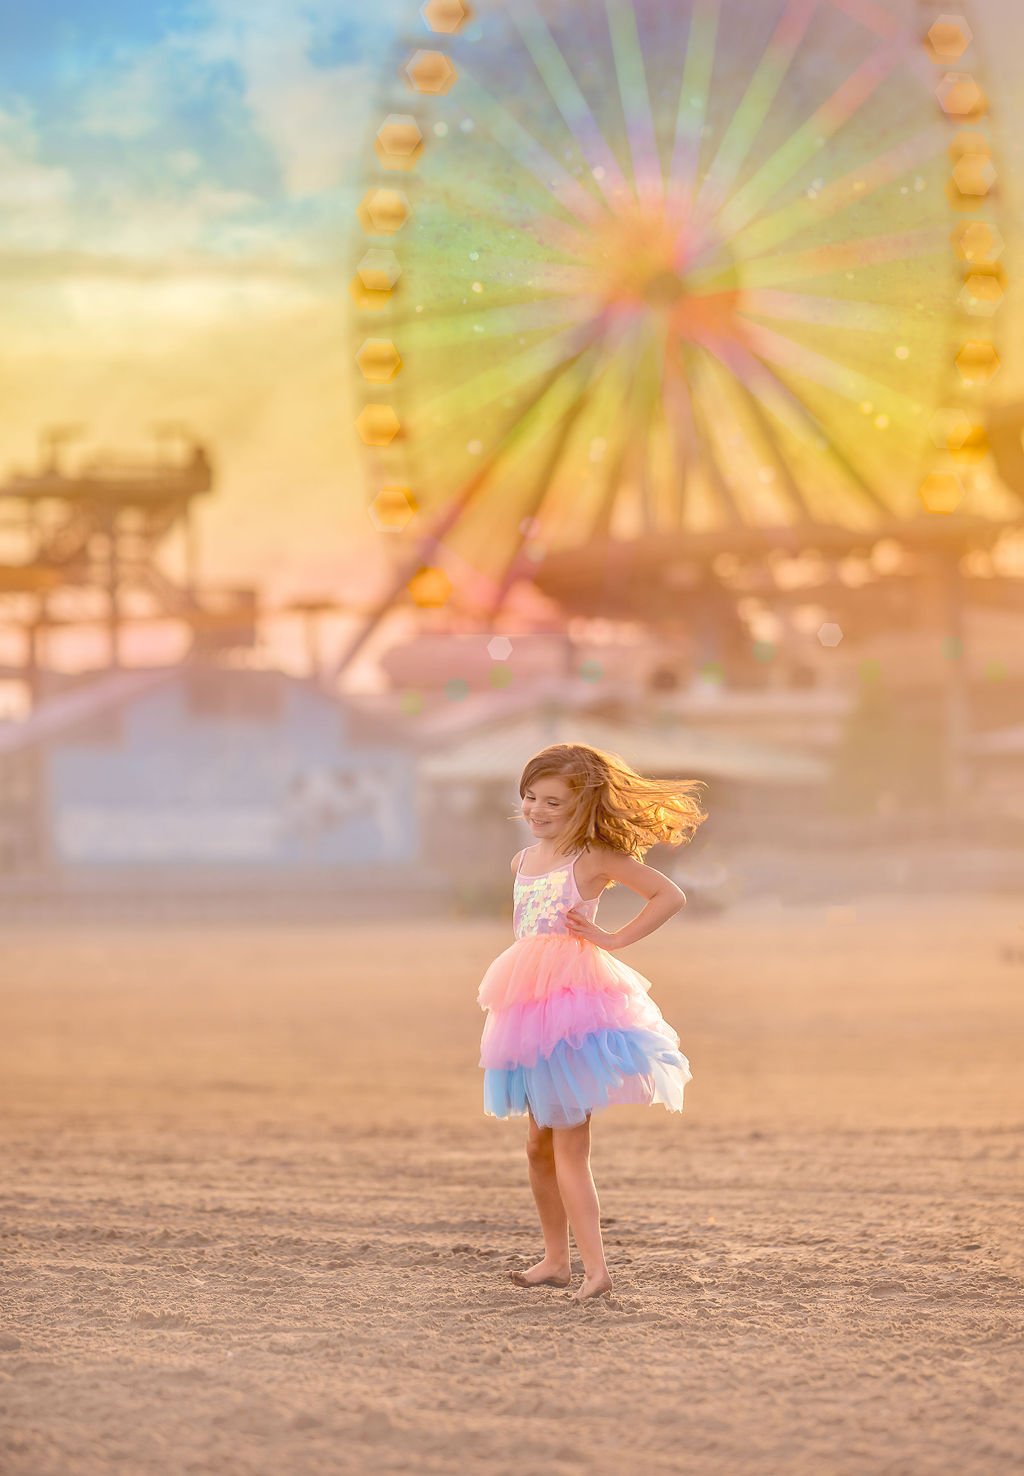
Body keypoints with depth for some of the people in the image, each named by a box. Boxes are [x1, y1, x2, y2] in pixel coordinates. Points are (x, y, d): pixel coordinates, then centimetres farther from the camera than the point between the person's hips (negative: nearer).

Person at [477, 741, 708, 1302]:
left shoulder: (595, 857, -6)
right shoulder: (524, 861, 14)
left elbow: (671, 896, -9)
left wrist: (612, 939, -10)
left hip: (575, 1001, -7)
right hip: (529, 1005, 7)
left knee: (568, 1148, -12)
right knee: (539, 1143, 11)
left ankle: (595, 1268, -13)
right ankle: (555, 1259, 21)